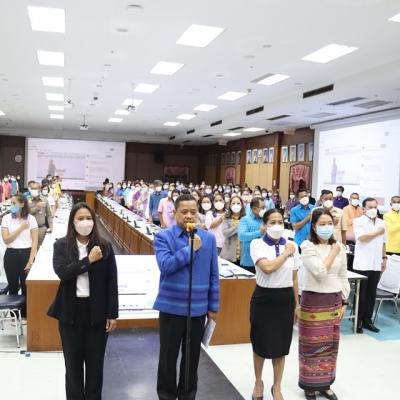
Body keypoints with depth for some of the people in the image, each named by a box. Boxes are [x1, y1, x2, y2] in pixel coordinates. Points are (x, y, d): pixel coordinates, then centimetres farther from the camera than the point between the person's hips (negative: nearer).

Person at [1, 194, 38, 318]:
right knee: (13, 286, 10)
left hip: (26, 254, -1)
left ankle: (25, 314, 21)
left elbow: (35, 242, -5)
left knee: (26, 285, 4)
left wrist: (30, 261, -11)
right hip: (11, 255, 1)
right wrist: (21, 228, -14)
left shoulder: (31, 219, -4)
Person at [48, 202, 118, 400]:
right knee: (73, 362, 12)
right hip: (71, 311, 0)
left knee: (95, 362, 11)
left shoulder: (104, 246, -2)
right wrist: (88, 260, -20)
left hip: (97, 311, 0)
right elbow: (62, 272, -19)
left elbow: (112, 282, -1)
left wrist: (113, 314, -3)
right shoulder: (61, 246, -1)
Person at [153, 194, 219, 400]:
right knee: (168, 357, 11)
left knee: (192, 357, 16)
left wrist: (213, 306, 4)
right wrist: (190, 248, -20)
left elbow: (213, 275, 4)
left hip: (198, 307, 2)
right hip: (172, 306, -2)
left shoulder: (209, 238, 1)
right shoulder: (163, 237, -6)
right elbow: (165, 266, -22)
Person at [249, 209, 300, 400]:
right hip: (264, 298, -2)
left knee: (281, 345, 11)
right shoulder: (257, 244, -9)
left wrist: (297, 304, 10)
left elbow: (294, 278, 8)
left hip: (285, 299, 3)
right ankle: (258, 382, 36)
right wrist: (285, 253, -13)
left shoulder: (292, 245, 2)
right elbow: (267, 268, -25)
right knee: (261, 343, 12)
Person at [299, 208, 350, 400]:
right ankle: (310, 384, 19)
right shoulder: (307, 246, -11)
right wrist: (333, 253, -12)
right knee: (313, 345, 3)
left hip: (334, 301, 5)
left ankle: (325, 383, 28)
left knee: (330, 344, 13)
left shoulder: (340, 247, 5)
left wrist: (344, 302, 8)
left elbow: (343, 277, 11)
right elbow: (320, 272, -21)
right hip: (313, 301, -5)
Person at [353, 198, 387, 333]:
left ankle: (367, 320, 20)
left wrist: (384, 258, 12)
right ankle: (358, 322, 10)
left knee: (371, 294, 10)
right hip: (362, 264, -5)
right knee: (361, 294, 2)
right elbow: (362, 238, -19)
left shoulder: (381, 223, 12)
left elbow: (383, 242, 18)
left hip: (376, 264, 5)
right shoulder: (358, 221, -6)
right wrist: (378, 232, -8)